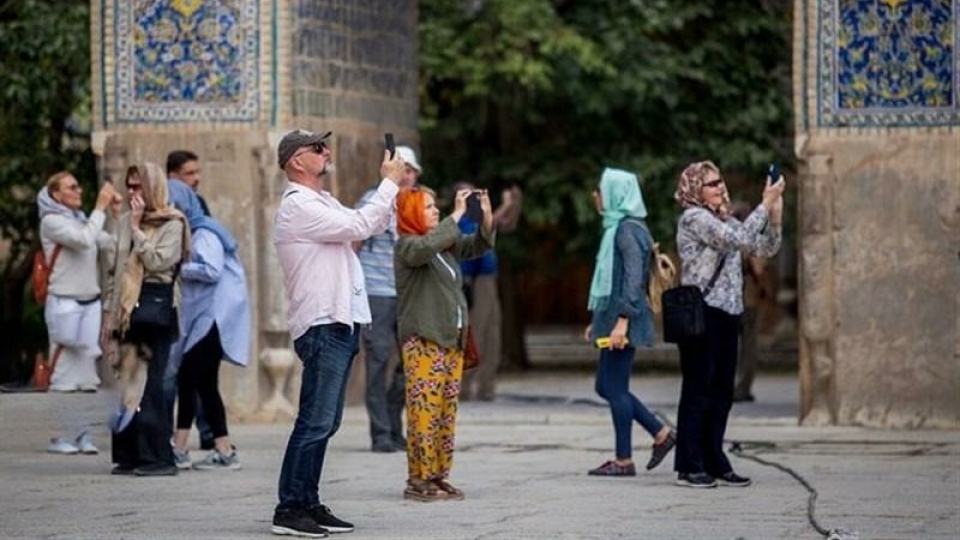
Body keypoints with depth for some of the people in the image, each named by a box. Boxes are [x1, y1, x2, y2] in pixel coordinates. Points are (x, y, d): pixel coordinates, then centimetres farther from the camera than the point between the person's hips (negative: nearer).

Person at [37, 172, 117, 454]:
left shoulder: (81, 220, 16)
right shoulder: (51, 221, -6)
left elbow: (112, 242, 9)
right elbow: (83, 240, -21)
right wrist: (101, 207, -15)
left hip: (90, 302, 7)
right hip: (65, 304, -7)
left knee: (87, 371, 4)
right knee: (64, 371, -6)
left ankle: (82, 435, 7)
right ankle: (58, 437, -2)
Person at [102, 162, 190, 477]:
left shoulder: (172, 224, -2)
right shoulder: (125, 223, 15)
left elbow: (157, 261, -16)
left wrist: (137, 228, -11)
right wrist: (110, 312, 15)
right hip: (128, 310, 6)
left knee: (150, 385, -9)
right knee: (128, 384, 4)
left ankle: (158, 457, -6)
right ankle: (130, 456, 8)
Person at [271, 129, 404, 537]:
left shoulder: (322, 204, 21)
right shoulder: (298, 206, -11)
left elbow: (372, 226, 24)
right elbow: (359, 226, -18)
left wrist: (391, 184, 11)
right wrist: (389, 183, -9)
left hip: (340, 324, 10)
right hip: (322, 326, -10)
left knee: (325, 423, 11)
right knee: (316, 421, -12)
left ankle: (309, 504, 14)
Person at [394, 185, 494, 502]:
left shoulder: (446, 243, 16)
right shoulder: (407, 246, -7)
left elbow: (478, 246, 19)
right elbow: (428, 247, -28)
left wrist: (486, 216, 2)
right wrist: (458, 214, -24)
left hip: (452, 339, 8)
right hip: (422, 341, -8)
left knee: (447, 410, 8)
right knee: (424, 410, -10)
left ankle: (439, 476, 13)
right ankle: (418, 479, -8)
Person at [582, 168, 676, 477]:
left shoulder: (628, 229, -13)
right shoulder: (618, 227, 17)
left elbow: (634, 278, -21)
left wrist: (622, 321, -26)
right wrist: (597, 320, 23)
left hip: (624, 320, -10)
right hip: (612, 317, 10)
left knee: (614, 388, -4)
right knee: (606, 387, 13)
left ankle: (624, 460, 2)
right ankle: (661, 434, 17)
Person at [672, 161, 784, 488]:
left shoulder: (724, 221, 17)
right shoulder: (693, 218, -9)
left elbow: (765, 249, 16)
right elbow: (739, 239, -19)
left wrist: (775, 213, 2)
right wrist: (765, 205, -13)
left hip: (727, 314, 8)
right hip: (701, 313, -8)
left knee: (722, 392, 9)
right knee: (698, 390, -5)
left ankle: (714, 463, 14)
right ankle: (689, 467, -2)